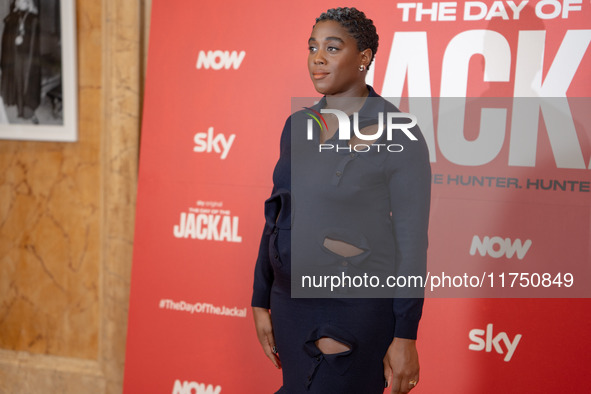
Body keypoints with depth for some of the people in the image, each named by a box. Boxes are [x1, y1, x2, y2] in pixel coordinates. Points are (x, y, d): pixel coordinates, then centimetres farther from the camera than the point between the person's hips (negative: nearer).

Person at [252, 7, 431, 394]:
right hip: (291, 301, 6)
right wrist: (261, 302, 13)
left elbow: (412, 241, -11)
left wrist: (405, 336, -12)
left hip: (355, 309, -6)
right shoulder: (297, 126, 7)